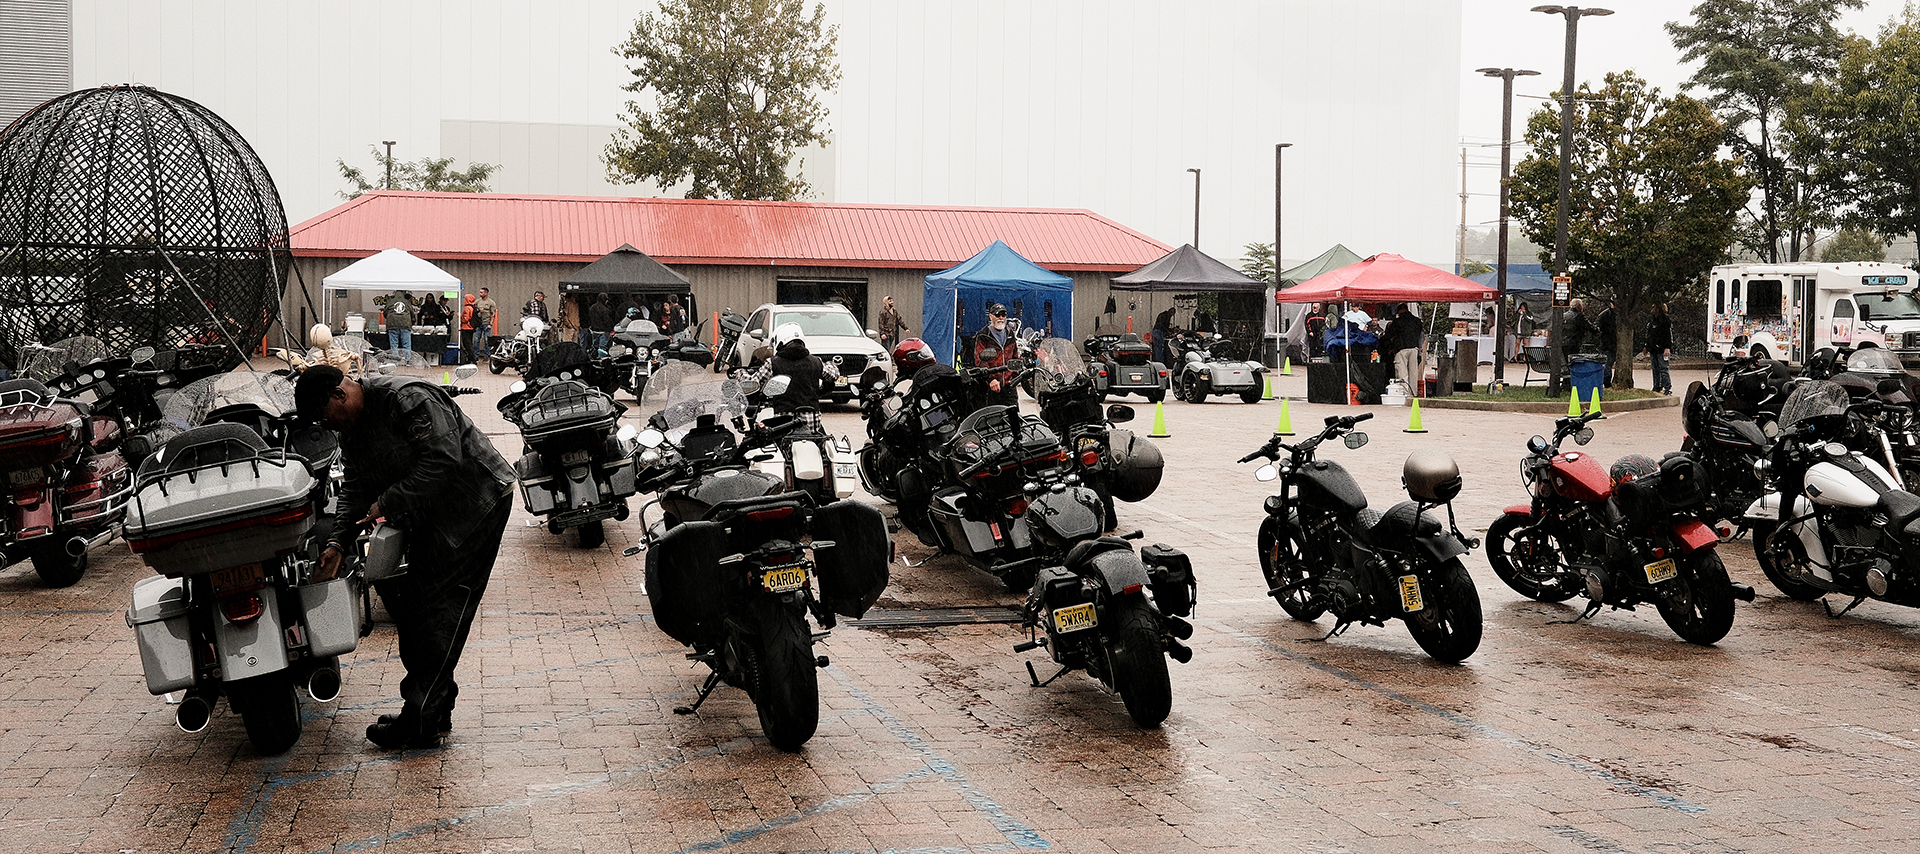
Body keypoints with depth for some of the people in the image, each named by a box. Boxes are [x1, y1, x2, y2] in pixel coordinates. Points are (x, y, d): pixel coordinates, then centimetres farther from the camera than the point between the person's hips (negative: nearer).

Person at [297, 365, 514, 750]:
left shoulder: (408, 399, -21)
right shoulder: (352, 430, 9)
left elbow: (443, 458, -29)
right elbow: (355, 491, 9)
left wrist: (389, 503, -23)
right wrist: (338, 543, -6)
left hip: (477, 502, -10)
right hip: (431, 515, 10)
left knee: (439, 608, -11)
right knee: (410, 604, 10)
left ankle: (420, 722, -7)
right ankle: (435, 711, 19)